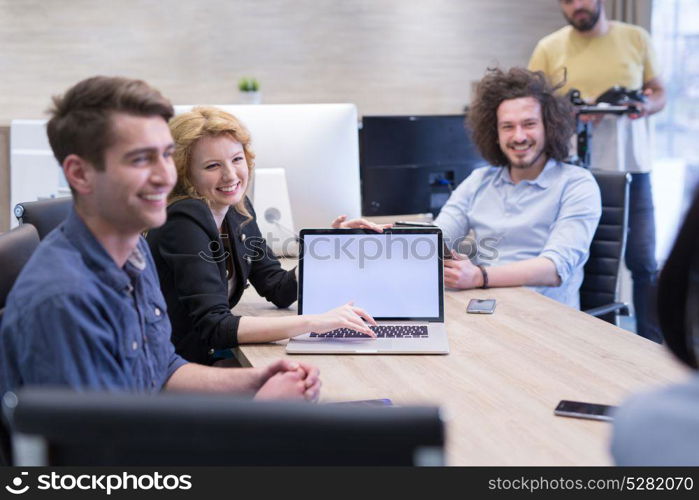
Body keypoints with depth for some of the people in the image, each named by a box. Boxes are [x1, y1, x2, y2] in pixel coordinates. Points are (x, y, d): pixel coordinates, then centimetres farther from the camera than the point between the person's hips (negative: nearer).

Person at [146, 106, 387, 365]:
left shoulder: (238, 208, 3)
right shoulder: (185, 221, -20)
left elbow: (280, 290, 8)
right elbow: (211, 327, -27)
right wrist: (312, 322, -32)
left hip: (214, 360, 7)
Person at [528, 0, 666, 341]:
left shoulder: (636, 38, 7)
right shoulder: (549, 48, 3)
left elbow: (659, 93, 13)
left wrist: (646, 105, -10)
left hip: (632, 170, 1)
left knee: (644, 263, 4)